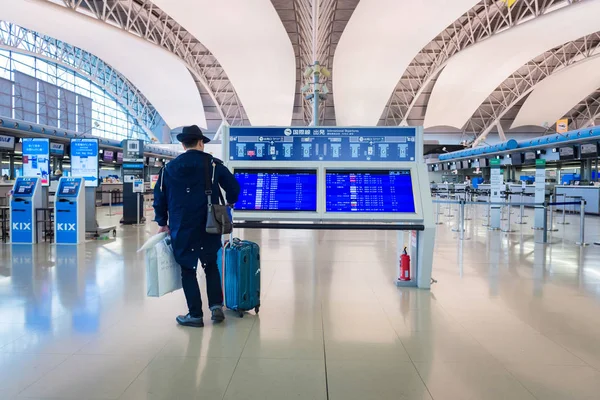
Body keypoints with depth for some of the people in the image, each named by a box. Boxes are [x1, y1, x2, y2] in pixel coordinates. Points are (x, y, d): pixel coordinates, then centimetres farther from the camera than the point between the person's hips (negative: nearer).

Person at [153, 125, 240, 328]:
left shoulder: (169, 168, 4)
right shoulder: (213, 163, -1)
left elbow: (159, 196, 7)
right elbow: (233, 186, -1)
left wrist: (162, 223, 18)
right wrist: (230, 202, 20)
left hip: (181, 229, 0)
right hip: (208, 227, 0)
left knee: (188, 270, 9)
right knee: (211, 265, 18)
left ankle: (195, 315, 13)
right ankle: (216, 306, 10)